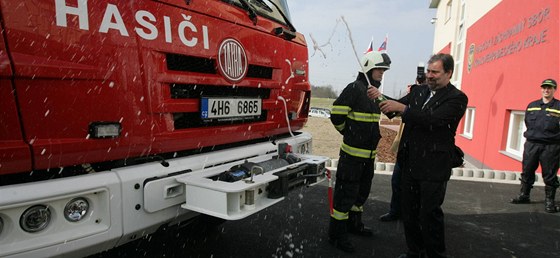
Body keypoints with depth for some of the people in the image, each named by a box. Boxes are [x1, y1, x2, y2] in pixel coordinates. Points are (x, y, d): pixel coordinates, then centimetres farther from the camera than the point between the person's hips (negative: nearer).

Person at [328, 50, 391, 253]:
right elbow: (336, 115, -19)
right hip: (352, 154, -9)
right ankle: (336, 234, 10)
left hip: (368, 154, 9)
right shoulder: (355, 88, -14)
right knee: (346, 194, -2)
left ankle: (354, 223, 39)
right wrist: (349, 133, -4)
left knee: (362, 191, 20)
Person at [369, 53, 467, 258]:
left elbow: (433, 118, -23)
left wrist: (402, 108, -28)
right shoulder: (419, 91, 11)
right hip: (410, 163, 6)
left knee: (429, 214, 3)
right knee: (409, 212, 15)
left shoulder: (456, 98, -9)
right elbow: (396, 108, 8)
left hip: (433, 168, -6)